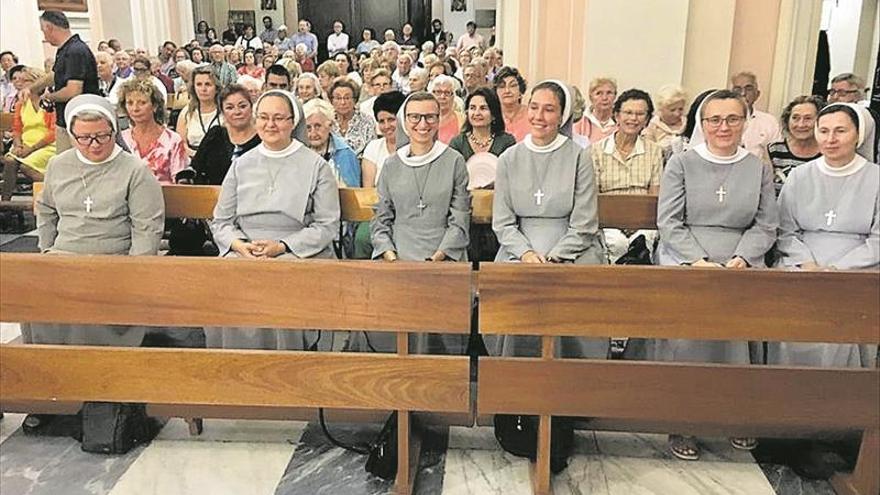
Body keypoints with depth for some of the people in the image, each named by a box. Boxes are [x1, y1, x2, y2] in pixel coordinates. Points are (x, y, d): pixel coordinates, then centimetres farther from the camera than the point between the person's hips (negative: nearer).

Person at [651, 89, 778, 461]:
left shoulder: (759, 169, 16)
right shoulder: (681, 163, 9)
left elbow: (766, 225, 11)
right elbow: (668, 222, 1)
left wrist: (742, 258, -8)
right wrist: (698, 261, -13)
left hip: (740, 261, 2)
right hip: (684, 257, -2)